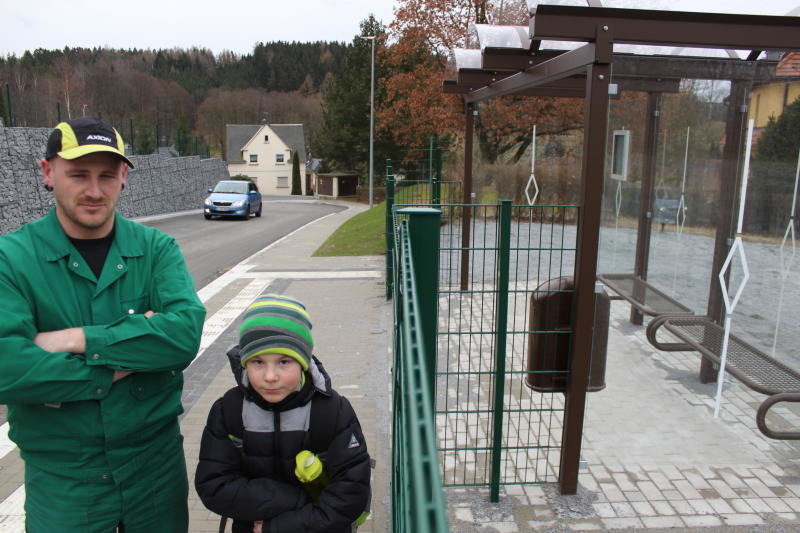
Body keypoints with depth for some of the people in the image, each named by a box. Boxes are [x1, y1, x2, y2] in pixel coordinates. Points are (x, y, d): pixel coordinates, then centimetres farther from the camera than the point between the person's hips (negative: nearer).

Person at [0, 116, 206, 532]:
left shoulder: (156, 248, -5)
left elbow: (185, 334, -20)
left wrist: (78, 340, -21)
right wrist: (121, 364, -18)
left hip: (157, 461, 2)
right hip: (61, 476, -1)